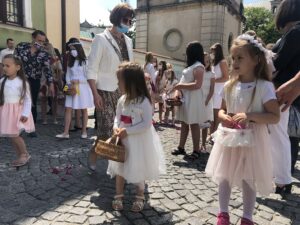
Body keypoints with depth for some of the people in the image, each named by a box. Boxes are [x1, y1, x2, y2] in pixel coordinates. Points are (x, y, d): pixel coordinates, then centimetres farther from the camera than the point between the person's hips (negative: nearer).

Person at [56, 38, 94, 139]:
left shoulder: (85, 61, -6)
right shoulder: (70, 61, 12)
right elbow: (67, 75, 9)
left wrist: (78, 81, -15)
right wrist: (70, 84, -6)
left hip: (82, 87, -5)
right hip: (71, 88, 5)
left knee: (84, 109, 4)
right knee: (68, 109, -2)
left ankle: (84, 131, 13)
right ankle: (66, 132, -1)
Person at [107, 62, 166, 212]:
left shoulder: (144, 102, -21)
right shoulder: (122, 100, -1)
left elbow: (147, 124, -24)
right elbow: (117, 117, 6)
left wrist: (127, 131, -26)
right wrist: (116, 127, -16)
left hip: (139, 141, -6)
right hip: (123, 140, 6)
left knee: (138, 169, 11)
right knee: (120, 167, 14)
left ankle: (140, 197, 33)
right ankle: (118, 196, 33)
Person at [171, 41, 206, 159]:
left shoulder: (198, 66, -13)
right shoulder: (190, 65, 17)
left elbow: (197, 85, -22)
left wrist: (180, 85, -17)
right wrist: (178, 91, -2)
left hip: (193, 99, -9)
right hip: (185, 98, 9)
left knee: (194, 125, -2)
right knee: (184, 124, 13)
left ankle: (196, 151, 8)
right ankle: (181, 147, 21)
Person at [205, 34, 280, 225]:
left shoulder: (264, 86, -13)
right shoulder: (229, 85, 2)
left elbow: (275, 117, -14)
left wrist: (250, 116, -26)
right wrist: (223, 116, -10)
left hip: (251, 141, -4)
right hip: (229, 138, 5)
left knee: (249, 181, 11)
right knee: (224, 177, 13)